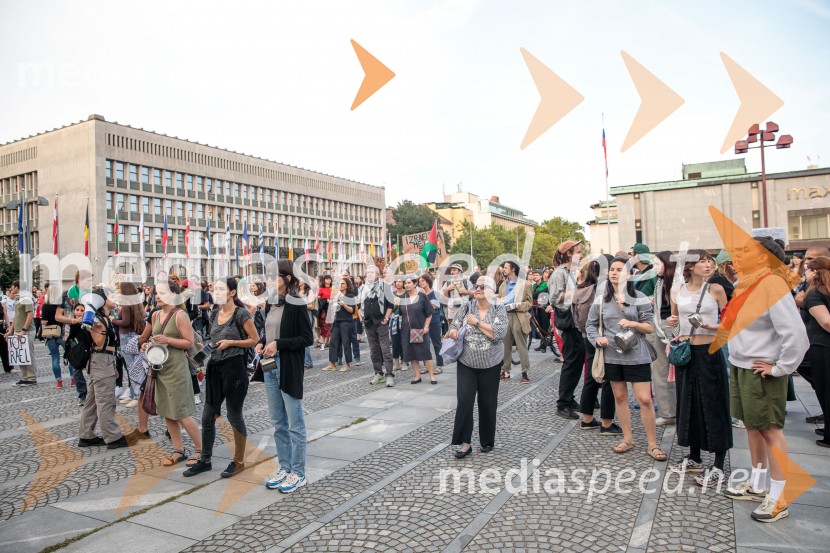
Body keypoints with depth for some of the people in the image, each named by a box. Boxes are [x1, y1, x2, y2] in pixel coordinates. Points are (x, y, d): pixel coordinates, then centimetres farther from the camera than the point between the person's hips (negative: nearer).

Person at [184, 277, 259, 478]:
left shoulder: (241, 314, -10)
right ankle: (205, 460, 26)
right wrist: (210, 347, 7)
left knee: (234, 416, 3)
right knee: (207, 416, 11)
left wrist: (231, 342, -16)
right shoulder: (214, 313, 10)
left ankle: (238, 462, 19)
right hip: (215, 368, 7)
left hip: (234, 367, -7)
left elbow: (255, 339, -10)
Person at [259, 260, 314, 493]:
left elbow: (307, 338, -14)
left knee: (294, 423, 3)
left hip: (289, 367, -7)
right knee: (277, 422, 15)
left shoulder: (296, 304, -12)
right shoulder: (270, 303, 10)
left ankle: (298, 473, 14)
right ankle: (284, 467, 28)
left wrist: (278, 344, -19)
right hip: (270, 366, 8)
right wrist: (262, 343, 1)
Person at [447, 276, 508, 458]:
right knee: (464, 401, -5)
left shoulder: (499, 308, -7)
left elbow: (500, 333, -19)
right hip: (466, 362, 1)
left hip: (490, 364, -1)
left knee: (487, 403, 10)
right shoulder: (467, 306, 0)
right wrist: (453, 331, -19)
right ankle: (465, 442, 6)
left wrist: (477, 323, -18)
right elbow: (454, 325, 4)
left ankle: (487, 440, 28)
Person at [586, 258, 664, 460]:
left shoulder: (639, 297, -2)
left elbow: (650, 327, -1)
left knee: (645, 399, -3)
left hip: (636, 355, -3)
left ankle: (652, 444, 11)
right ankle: (627, 438, 27)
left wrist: (634, 324, -19)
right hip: (612, 355, 3)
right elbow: (590, 324, 10)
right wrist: (597, 338, -8)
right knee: (619, 397, 12)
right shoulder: (602, 299, 4)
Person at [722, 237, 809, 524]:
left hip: (762, 372, -8)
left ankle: (778, 498, 11)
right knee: (752, 426, 16)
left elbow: (796, 333, -23)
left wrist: (780, 367, -16)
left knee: (769, 429, 0)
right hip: (740, 368, 8)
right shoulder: (747, 283, 9)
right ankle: (756, 485, 30)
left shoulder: (772, 284, -17)